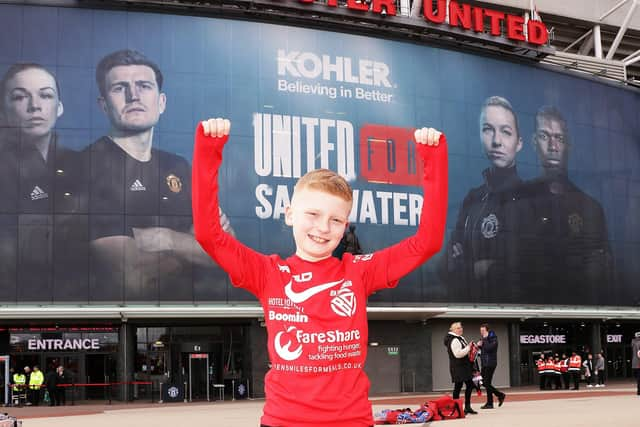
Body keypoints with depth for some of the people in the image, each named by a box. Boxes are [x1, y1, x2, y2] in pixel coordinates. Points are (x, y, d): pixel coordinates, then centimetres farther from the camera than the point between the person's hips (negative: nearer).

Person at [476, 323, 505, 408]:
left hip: (490, 364, -9)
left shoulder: (493, 339, -10)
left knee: (487, 383, -8)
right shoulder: (484, 339, 16)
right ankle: (500, 395, 20)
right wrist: (480, 346, 3)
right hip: (484, 363, 9)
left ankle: (490, 403, 0)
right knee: (484, 382, 9)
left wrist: (485, 339, -18)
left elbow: (489, 348, -25)